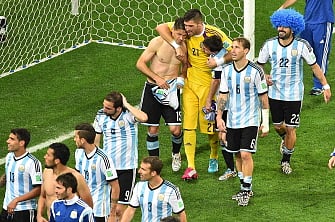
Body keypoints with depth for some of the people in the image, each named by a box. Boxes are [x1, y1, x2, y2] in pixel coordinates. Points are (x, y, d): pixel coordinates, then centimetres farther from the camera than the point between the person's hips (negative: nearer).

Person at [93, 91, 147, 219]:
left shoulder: (128, 115, -15)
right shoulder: (101, 116, -1)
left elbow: (143, 118, -39)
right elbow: (96, 141, 11)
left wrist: (126, 104, -26)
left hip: (126, 168, -4)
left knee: (120, 210, -3)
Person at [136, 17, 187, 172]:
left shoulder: (185, 47, -3)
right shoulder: (158, 42, -11)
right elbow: (140, 63, -8)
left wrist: (181, 78, -6)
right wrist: (157, 78, -17)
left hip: (172, 90, 1)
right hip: (152, 89, -1)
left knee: (175, 129, -8)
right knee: (152, 130, 4)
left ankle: (176, 154, 25)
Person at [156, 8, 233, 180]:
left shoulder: (214, 34, -16)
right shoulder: (186, 31, -5)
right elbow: (161, 27, -4)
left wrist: (219, 61, -28)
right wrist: (177, 46, -14)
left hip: (209, 83, -3)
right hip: (190, 82, 3)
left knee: (210, 124, 4)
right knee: (189, 123, -4)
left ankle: (214, 158, 32)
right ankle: (191, 167, -5)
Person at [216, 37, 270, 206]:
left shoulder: (255, 71, -11)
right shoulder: (227, 70, 1)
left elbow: (263, 97, -5)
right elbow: (223, 95, 7)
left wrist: (266, 122, -4)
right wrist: (219, 117, -2)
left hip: (250, 121, -5)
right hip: (232, 121, 5)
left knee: (246, 154, -11)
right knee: (237, 155, 10)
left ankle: (246, 191, 0)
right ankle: (245, 188, 24)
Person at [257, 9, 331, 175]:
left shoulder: (302, 46, -11)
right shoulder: (269, 44, -5)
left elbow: (314, 66, -2)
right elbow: (259, 64, 8)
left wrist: (326, 86, -2)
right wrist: (264, 76, -12)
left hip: (294, 95, -2)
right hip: (275, 93, 2)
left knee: (290, 129, -1)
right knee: (278, 126, 12)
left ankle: (286, 160, 19)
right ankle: (285, 139, 49)